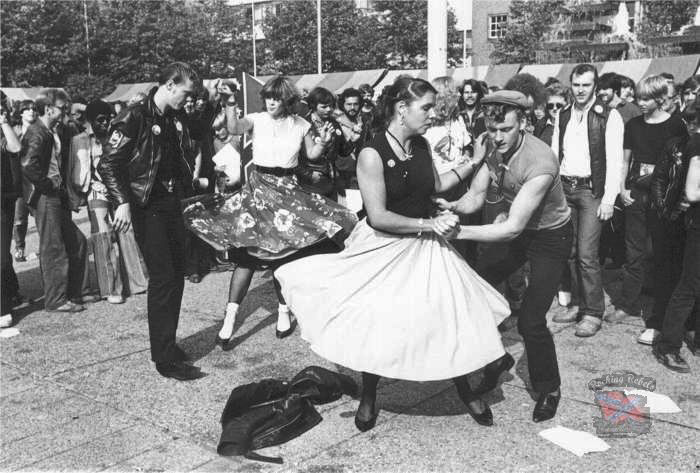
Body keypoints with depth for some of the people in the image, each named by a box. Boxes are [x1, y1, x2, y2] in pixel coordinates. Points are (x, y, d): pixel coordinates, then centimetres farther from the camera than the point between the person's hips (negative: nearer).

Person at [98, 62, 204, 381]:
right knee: (162, 277, -9)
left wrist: (193, 179, 14)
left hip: (172, 203, 8)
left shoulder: (175, 120, 11)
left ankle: (167, 343, 26)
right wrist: (122, 202, -25)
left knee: (176, 275, 12)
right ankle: (165, 359, -1)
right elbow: (108, 165, -16)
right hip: (147, 207, -8)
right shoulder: (135, 118, -13)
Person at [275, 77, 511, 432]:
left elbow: (437, 185, 16)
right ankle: (368, 397, 30)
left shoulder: (421, 146, -1)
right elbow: (378, 217, -23)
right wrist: (428, 223, -21)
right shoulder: (372, 155, -21)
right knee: (376, 327, 5)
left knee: (451, 316, 5)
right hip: (384, 250, -5)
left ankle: (465, 391, 27)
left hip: (425, 246, 6)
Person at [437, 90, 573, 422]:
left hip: (550, 235, -6)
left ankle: (548, 389, 17)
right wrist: (454, 207, -31)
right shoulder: (485, 145, -15)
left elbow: (514, 228, -36)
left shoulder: (540, 163, -35)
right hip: (513, 224, 7)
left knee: (530, 321, -11)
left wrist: (460, 231, -43)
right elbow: (476, 197, -9)